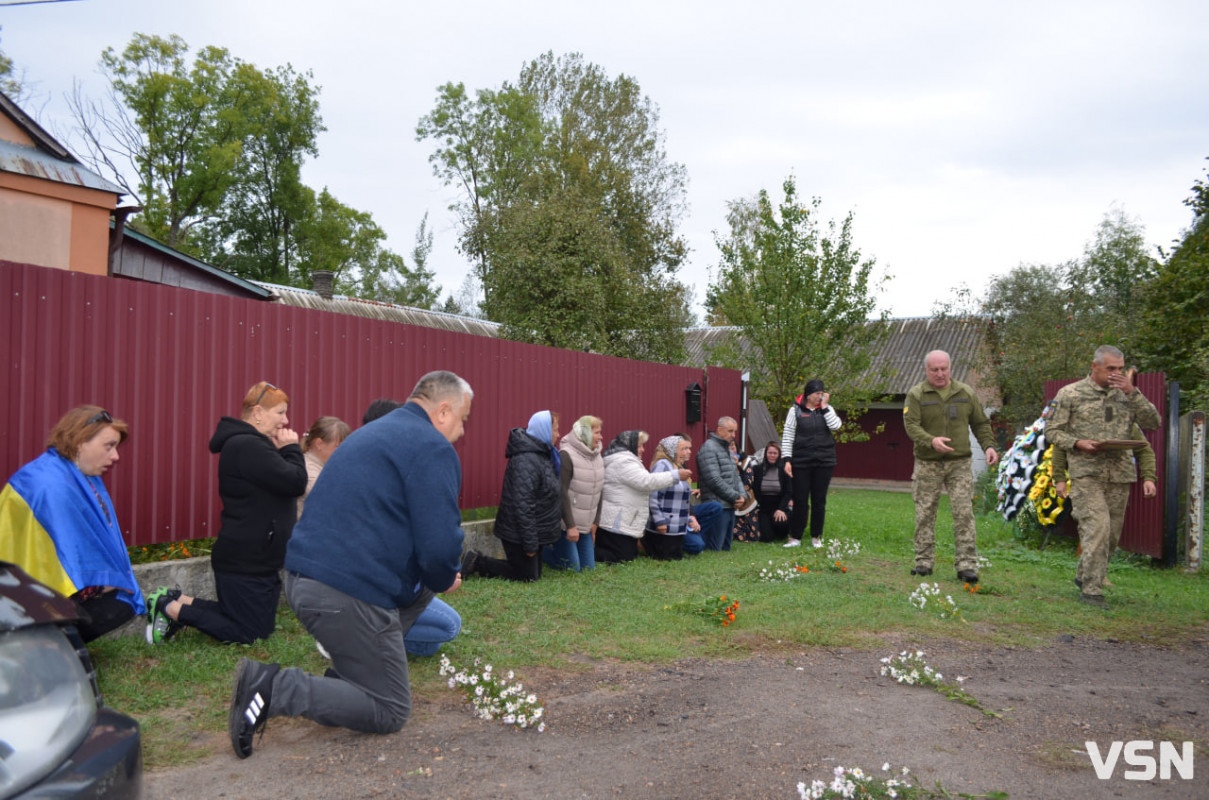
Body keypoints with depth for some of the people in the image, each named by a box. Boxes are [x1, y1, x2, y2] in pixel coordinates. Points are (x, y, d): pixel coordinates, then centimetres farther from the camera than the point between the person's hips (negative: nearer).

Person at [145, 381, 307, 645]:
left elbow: (287, 486, 12)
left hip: (257, 559, 11)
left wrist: (284, 451, -2)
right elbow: (295, 483, -26)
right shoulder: (248, 447, -22)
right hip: (246, 562, -11)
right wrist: (291, 448, -10)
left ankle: (177, 602, 19)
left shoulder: (250, 444, 14)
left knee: (263, 624, 20)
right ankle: (172, 608, 6)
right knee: (249, 634, 1)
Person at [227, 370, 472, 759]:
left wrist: (437, 575, 20)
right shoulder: (433, 449, -10)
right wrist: (445, 579, 6)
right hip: (347, 592, -9)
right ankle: (275, 688, -9)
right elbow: (439, 547, -18)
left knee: (423, 583, 26)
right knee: (390, 712, 4)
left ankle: (351, 675, 18)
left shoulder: (373, 433, 20)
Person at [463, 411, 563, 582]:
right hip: (519, 535, -10)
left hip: (536, 532, 10)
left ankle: (477, 561, 21)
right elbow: (523, 505, -27)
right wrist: (530, 543, -23)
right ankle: (477, 562, 8)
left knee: (535, 573, 17)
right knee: (527, 576, 2)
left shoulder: (540, 455, 9)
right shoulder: (526, 461, -24)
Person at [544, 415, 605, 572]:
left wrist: (596, 522, 8)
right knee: (572, 568, -6)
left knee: (588, 566, 8)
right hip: (565, 523, -7)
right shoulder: (566, 455, -17)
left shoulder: (597, 456, 7)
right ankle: (540, 550, 17)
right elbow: (562, 493, -19)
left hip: (586, 525, 7)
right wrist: (570, 526, -20)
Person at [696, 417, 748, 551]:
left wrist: (743, 495, 2)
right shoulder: (709, 448, -12)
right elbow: (714, 480, -19)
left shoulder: (727, 449, 20)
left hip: (730, 507, 10)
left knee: (726, 548, 13)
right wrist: (736, 497, -13)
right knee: (713, 549, -9)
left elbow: (736, 476, 21)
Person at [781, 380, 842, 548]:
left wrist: (825, 406, -8)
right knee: (800, 500, 0)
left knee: (819, 500, 6)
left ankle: (816, 537, 17)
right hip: (801, 462, -2)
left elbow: (835, 425, -11)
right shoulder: (795, 410, 2)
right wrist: (787, 460, -6)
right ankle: (795, 537, 9)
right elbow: (787, 436, 0)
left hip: (824, 461, 2)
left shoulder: (827, 409, 8)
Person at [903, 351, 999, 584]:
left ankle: (967, 565, -1)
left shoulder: (966, 394, 9)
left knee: (964, 513, -5)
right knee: (925, 513, 3)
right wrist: (931, 441, -29)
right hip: (928, 464, -1)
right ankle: (923, 562, 13)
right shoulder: (916, 395, -1)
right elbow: (911, 425, -12)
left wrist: (988, 446, -1)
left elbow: (981, 423, 16)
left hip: (960, 463, 2)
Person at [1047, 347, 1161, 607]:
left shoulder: (1126, 394, 12)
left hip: (1120, 472, 5)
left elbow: (1152, 423, 2)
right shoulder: (1071, 394, 2)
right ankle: (1091, 590, -8)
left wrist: (1132, 393, -7)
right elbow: (1053, 431, 3)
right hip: (1086, 471, -4)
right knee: (1097, 527, -14)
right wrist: (1078, 443, -14)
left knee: (1111, 532, 9)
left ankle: (1084, 576, 27)